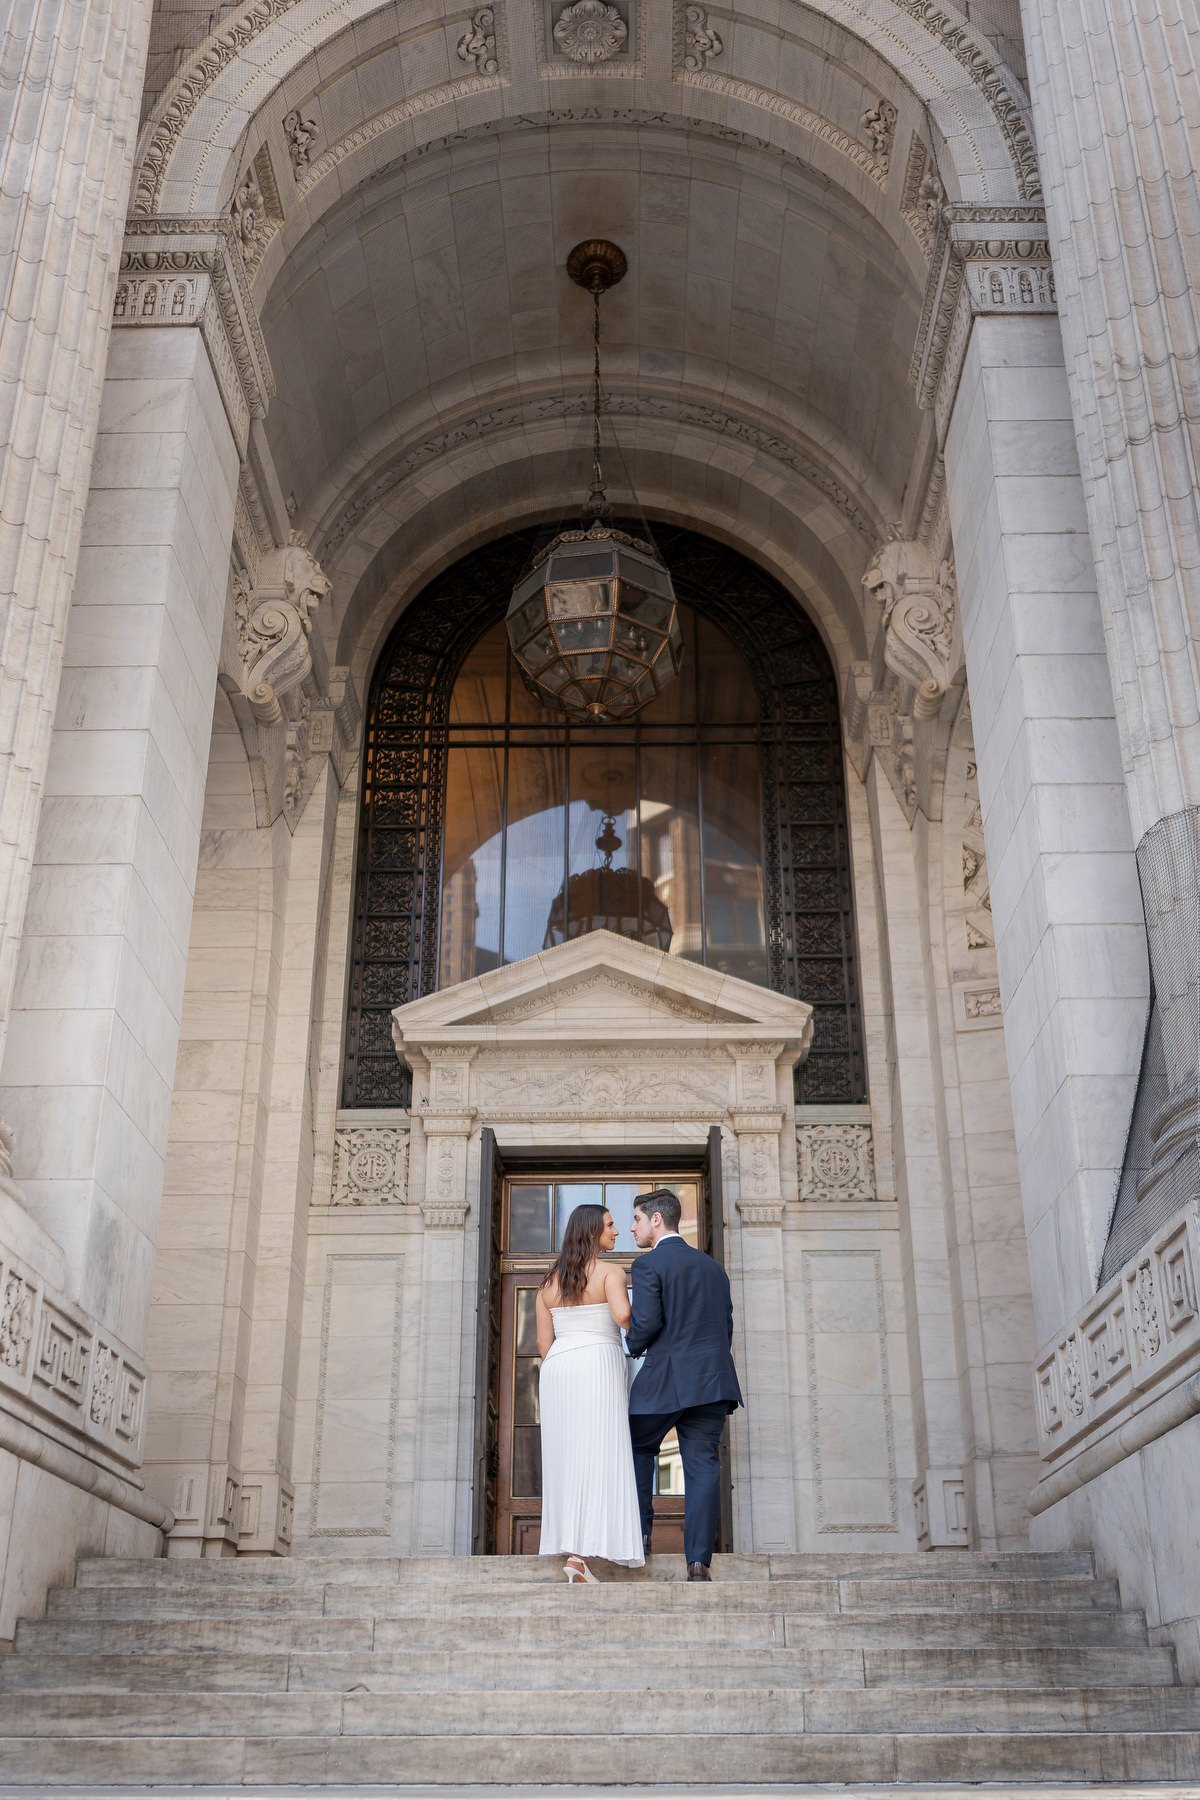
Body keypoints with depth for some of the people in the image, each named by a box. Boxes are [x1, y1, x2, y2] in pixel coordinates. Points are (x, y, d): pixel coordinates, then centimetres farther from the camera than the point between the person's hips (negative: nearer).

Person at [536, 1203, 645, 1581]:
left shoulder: (549, 1280, 14)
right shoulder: (610, 1272, -3)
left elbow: (543, 1341, 11)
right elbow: (623, 1314, -21)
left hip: (556, 1368, 6)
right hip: (598, 1366, -6)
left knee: (566, 1460, 9)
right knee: (599, 1457, -7)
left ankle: (567, 1546, 9)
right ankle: (580, 1554, -17)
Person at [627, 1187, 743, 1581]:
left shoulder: (648, 1265, -4)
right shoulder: (712, 1267, 18)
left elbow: (646, 1322, -14)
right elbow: (727, 1327, 17)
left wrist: (632, 1346, 7)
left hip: (666, 1380, -5)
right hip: (714, 1380, 5)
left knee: (638, 1446, 18)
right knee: (702, 1466, 1)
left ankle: (641, 1532, 13)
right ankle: (699, 1563, -3)